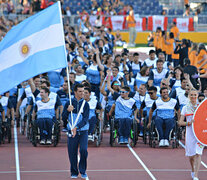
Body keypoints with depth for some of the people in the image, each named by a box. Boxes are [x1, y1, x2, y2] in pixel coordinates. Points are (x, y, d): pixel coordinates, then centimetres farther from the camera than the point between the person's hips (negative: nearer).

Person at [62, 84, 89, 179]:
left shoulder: (85, 104, 2)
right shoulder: (69, 103, 4)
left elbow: (85, 119, -7)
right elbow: (63, 118, 5)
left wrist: (76, 127, -20)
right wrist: (68, 110, -13)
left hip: (83, 131, -1)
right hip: (72, 132, 1)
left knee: (83, 150, -14)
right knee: (72, 152, 1)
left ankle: (83, 171, 1)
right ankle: (74, 172, 15)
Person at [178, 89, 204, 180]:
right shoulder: (185, 108, 6)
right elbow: (180, 122, 2)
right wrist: (189, 123, -15)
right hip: (190, 133, 1)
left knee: (198, 153, -13)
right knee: (191, 155, 8)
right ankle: (193, 170, 37)